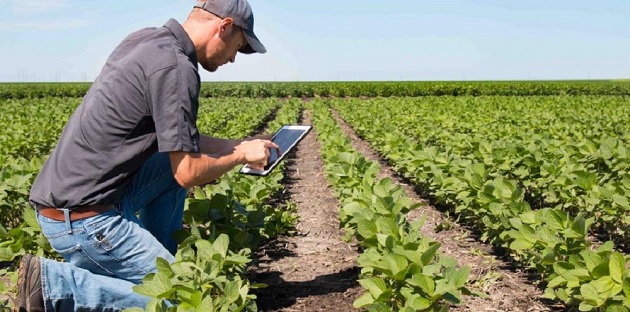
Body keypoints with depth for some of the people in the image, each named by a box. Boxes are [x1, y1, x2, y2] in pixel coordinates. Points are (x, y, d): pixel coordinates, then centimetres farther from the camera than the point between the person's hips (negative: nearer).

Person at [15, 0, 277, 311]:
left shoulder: (145, 39, 9)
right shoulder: (175, 67, -19)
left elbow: (176, 136, 20)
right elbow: (189, 174, -17)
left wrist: (238, 144, 19)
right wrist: (241, 155, 0)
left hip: (66, 193, 10)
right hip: (84, 217, -10)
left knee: (177, 157, 18)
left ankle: (159, 259, 18)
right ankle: (52, 283, -8)